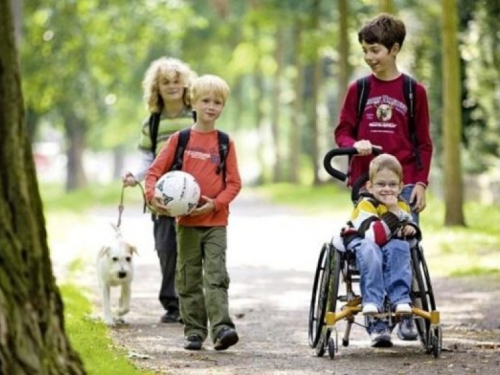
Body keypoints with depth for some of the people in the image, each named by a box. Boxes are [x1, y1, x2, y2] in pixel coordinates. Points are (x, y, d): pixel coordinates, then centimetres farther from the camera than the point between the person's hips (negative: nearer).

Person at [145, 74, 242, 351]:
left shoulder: (224, 142, 2)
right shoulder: (179, 139, 4)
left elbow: (234, 182, 1)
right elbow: (155, 171, 5)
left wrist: (216, 203, -15)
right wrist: (152, 194, -15)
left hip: (216, 222, -1)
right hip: (186, 221, 2)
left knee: (216, 276, -11)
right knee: (189, 278, 5)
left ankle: (221, 328, -17)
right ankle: (194, 331, 11)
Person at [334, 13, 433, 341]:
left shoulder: (413, 91, 3)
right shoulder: (358, 89, 7)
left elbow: (424, 143, 6)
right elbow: (342, 131, 9)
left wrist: (421, 182, -2)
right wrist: (355, 143, -13)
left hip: (404, 184, -1)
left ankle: (407, 317, 3)